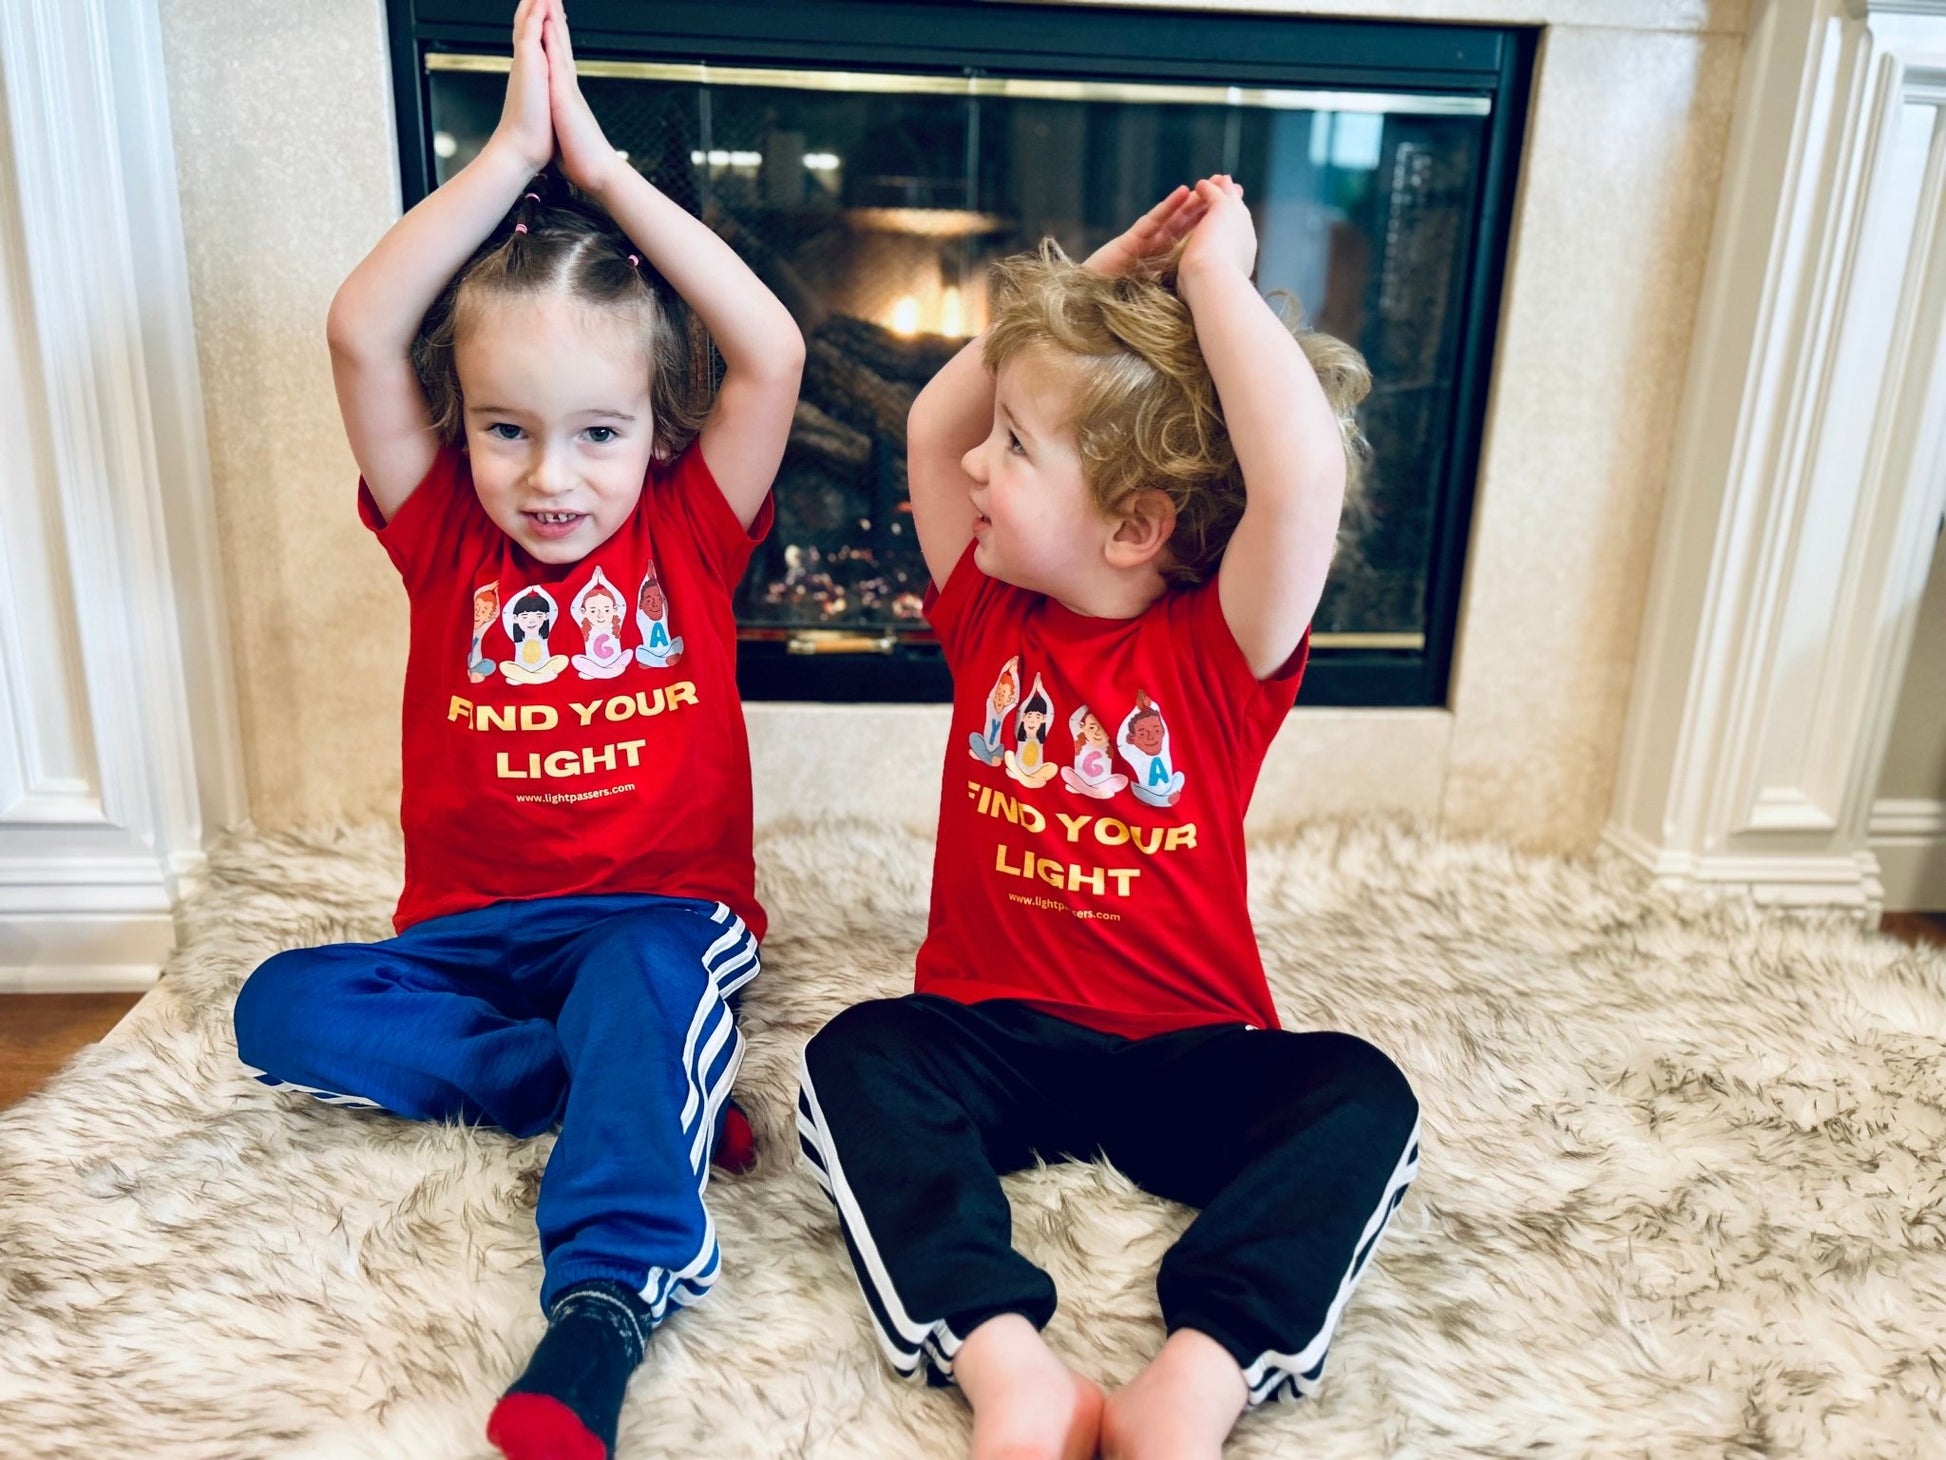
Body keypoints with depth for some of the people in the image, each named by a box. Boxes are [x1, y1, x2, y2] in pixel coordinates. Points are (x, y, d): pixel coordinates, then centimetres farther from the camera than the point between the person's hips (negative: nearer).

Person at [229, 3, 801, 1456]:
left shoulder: (689, 532, -2)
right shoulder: (447, 537, 2)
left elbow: (772, 351, -15)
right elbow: (359, 333, -11)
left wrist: (601, 162, -11)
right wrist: (515, 150, -11)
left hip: (662, 916, -3)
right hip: (471, 929, 4)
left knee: (636, 983, -36)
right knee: (282, 1008, -20)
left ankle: (605, 1300, -39)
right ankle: (654, 1089, -23)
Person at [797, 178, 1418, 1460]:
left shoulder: (1219, 651, -10)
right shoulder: (994, 615, 3)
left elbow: (1302, 474, -30)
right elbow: (930, 422, 7)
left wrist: (1212, 271, -18)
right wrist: (1103, 281, 0)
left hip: (1185, 1051, -2)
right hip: (987, 1032, 3)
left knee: (1364, 1098, -27)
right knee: (852, 1060, -26)